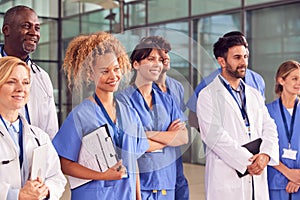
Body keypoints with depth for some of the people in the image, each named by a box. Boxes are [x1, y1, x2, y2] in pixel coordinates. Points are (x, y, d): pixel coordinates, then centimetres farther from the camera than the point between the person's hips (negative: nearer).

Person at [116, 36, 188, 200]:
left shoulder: (165, 99, 11)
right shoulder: (123, 99, -6)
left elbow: (184, 137, 0)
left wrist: (149, 134, -12)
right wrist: (169, 136, -5)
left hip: (167, 180, 5)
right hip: (138, 181, -5)